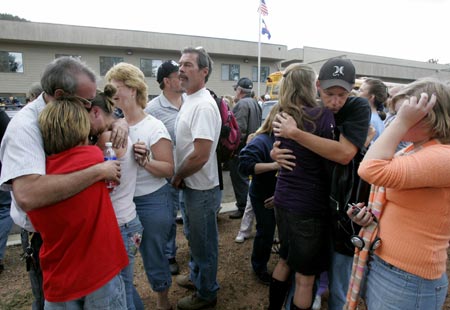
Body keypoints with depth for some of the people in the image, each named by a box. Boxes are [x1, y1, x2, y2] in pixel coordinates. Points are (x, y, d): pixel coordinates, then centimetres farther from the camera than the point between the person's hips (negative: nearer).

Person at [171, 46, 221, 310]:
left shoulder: (203, 106, -23)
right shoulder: (190, 100, 8)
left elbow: (200, 155, -28)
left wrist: (177, 176, -12)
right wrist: (181, 177, 9)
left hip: (202, 188, -9)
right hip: (191, 185, 9)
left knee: (204, 242, 10)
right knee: (194, 237, 26)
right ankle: (196, 276, 48)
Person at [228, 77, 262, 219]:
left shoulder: (242, 104, -17)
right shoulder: (255, 103, 13)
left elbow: (240, 128, -26)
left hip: (240, 148, -10)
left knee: (239, 178, 0)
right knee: (246, 177, 19)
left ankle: (243, 207, 8)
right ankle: (248, 204, 29)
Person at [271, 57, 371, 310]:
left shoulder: (359, 107, -13)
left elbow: (344, 153, -28)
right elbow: (282, 143, 10)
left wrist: (295, 133, -27)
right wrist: (276, 152, -13)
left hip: (346, 207, -3)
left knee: (339, 287, 11)